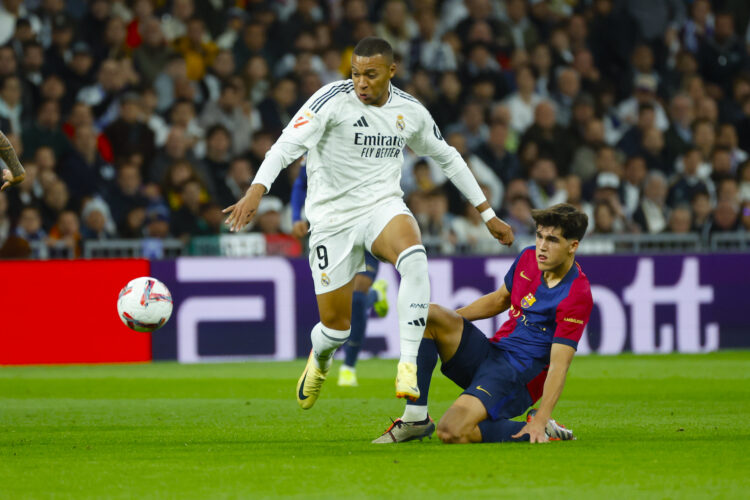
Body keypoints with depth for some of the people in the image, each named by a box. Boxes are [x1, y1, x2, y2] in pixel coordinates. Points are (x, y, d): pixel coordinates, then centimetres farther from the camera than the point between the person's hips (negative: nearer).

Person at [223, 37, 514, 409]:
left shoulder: (410, 111, 2)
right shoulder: (333, 99, -12)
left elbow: (447, 158, 18)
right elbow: (287, 145, -22)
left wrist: (488, 215, 20)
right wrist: (256, 192, -38)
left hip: (383, 206, 2)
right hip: (333, 217, -2)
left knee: (414, 258, -34)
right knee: (335, 325, 0)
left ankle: (408, 364, -30)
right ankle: (320, 359, 40)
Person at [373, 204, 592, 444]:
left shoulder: (577, 295, -19)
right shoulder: (528, 258, 4)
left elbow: (558, 365, -22)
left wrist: (540, 421, -29)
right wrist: (447, 319, 14)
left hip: (519, 379, -8)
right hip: (489, 353, 8)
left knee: (451, 432, -30)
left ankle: (537, 429, -7)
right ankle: (416, 418, -12)